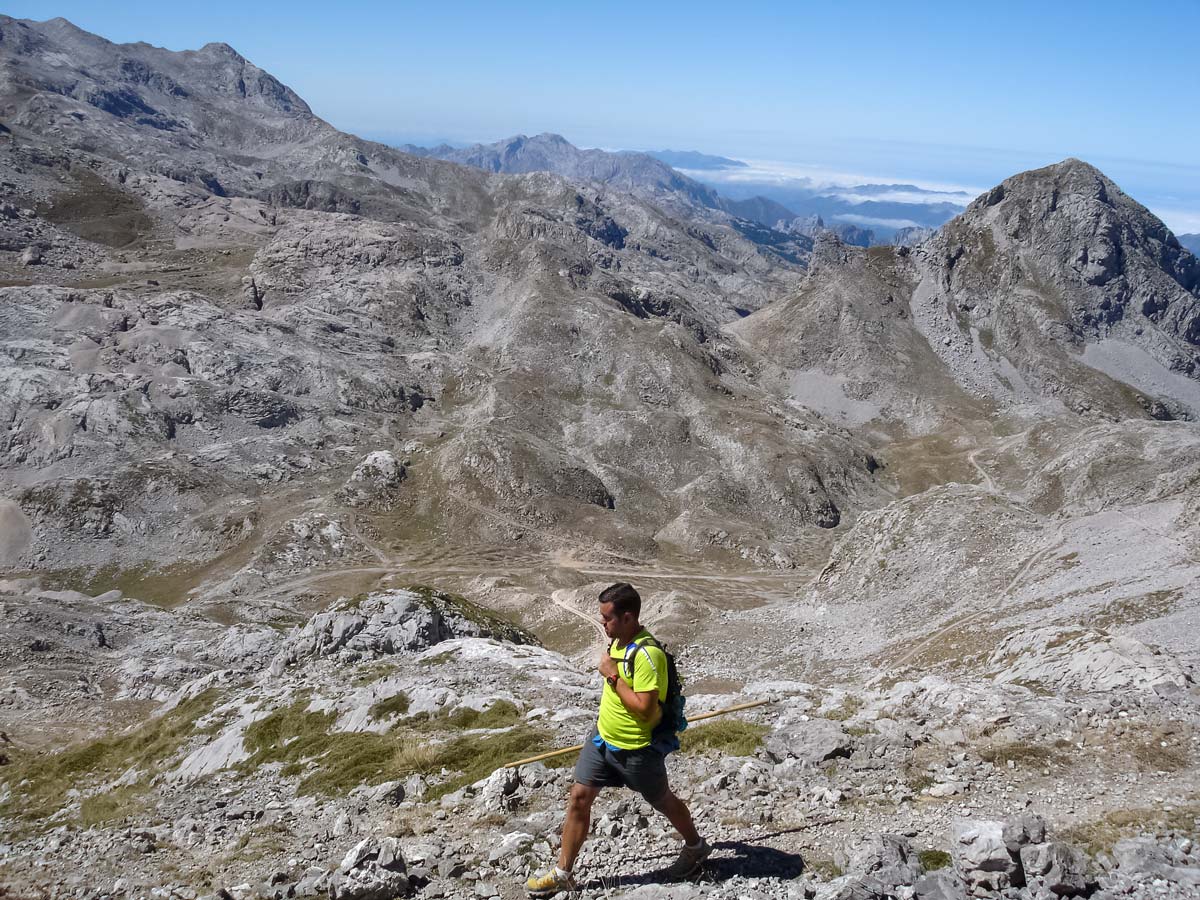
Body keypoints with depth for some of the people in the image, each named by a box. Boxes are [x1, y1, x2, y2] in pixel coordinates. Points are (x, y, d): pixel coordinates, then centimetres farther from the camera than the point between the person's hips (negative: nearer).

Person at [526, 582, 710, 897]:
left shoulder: (647, 654, -29)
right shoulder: (618, 640, 0)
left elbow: (644, 708, -31)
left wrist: (612, 676, -28)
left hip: (636, 749, -8)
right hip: (602, 737, 8)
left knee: (662, 801, 15)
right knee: (579, 797, 6)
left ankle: (696, 848, 41)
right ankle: (563, 872, 18)